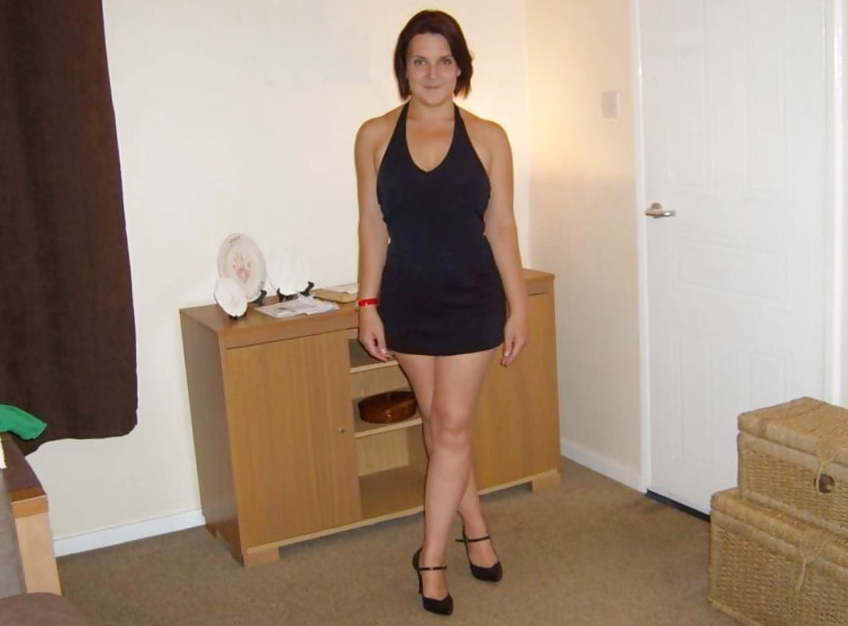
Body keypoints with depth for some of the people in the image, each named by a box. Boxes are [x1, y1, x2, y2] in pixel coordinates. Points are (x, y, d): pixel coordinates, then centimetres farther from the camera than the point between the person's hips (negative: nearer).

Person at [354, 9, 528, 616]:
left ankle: (432, 557, 10)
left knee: (452, 427, -1)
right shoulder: (375, 136, 0)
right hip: (408, 299, 2)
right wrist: (369, 303, -3)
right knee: (440, 425, 12)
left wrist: (518, 307, -2)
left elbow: (501, 227, -1)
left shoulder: (488, 138, -2)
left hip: (472, 299, -2)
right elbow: (373, 225, 1)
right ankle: (476, 529, 30)